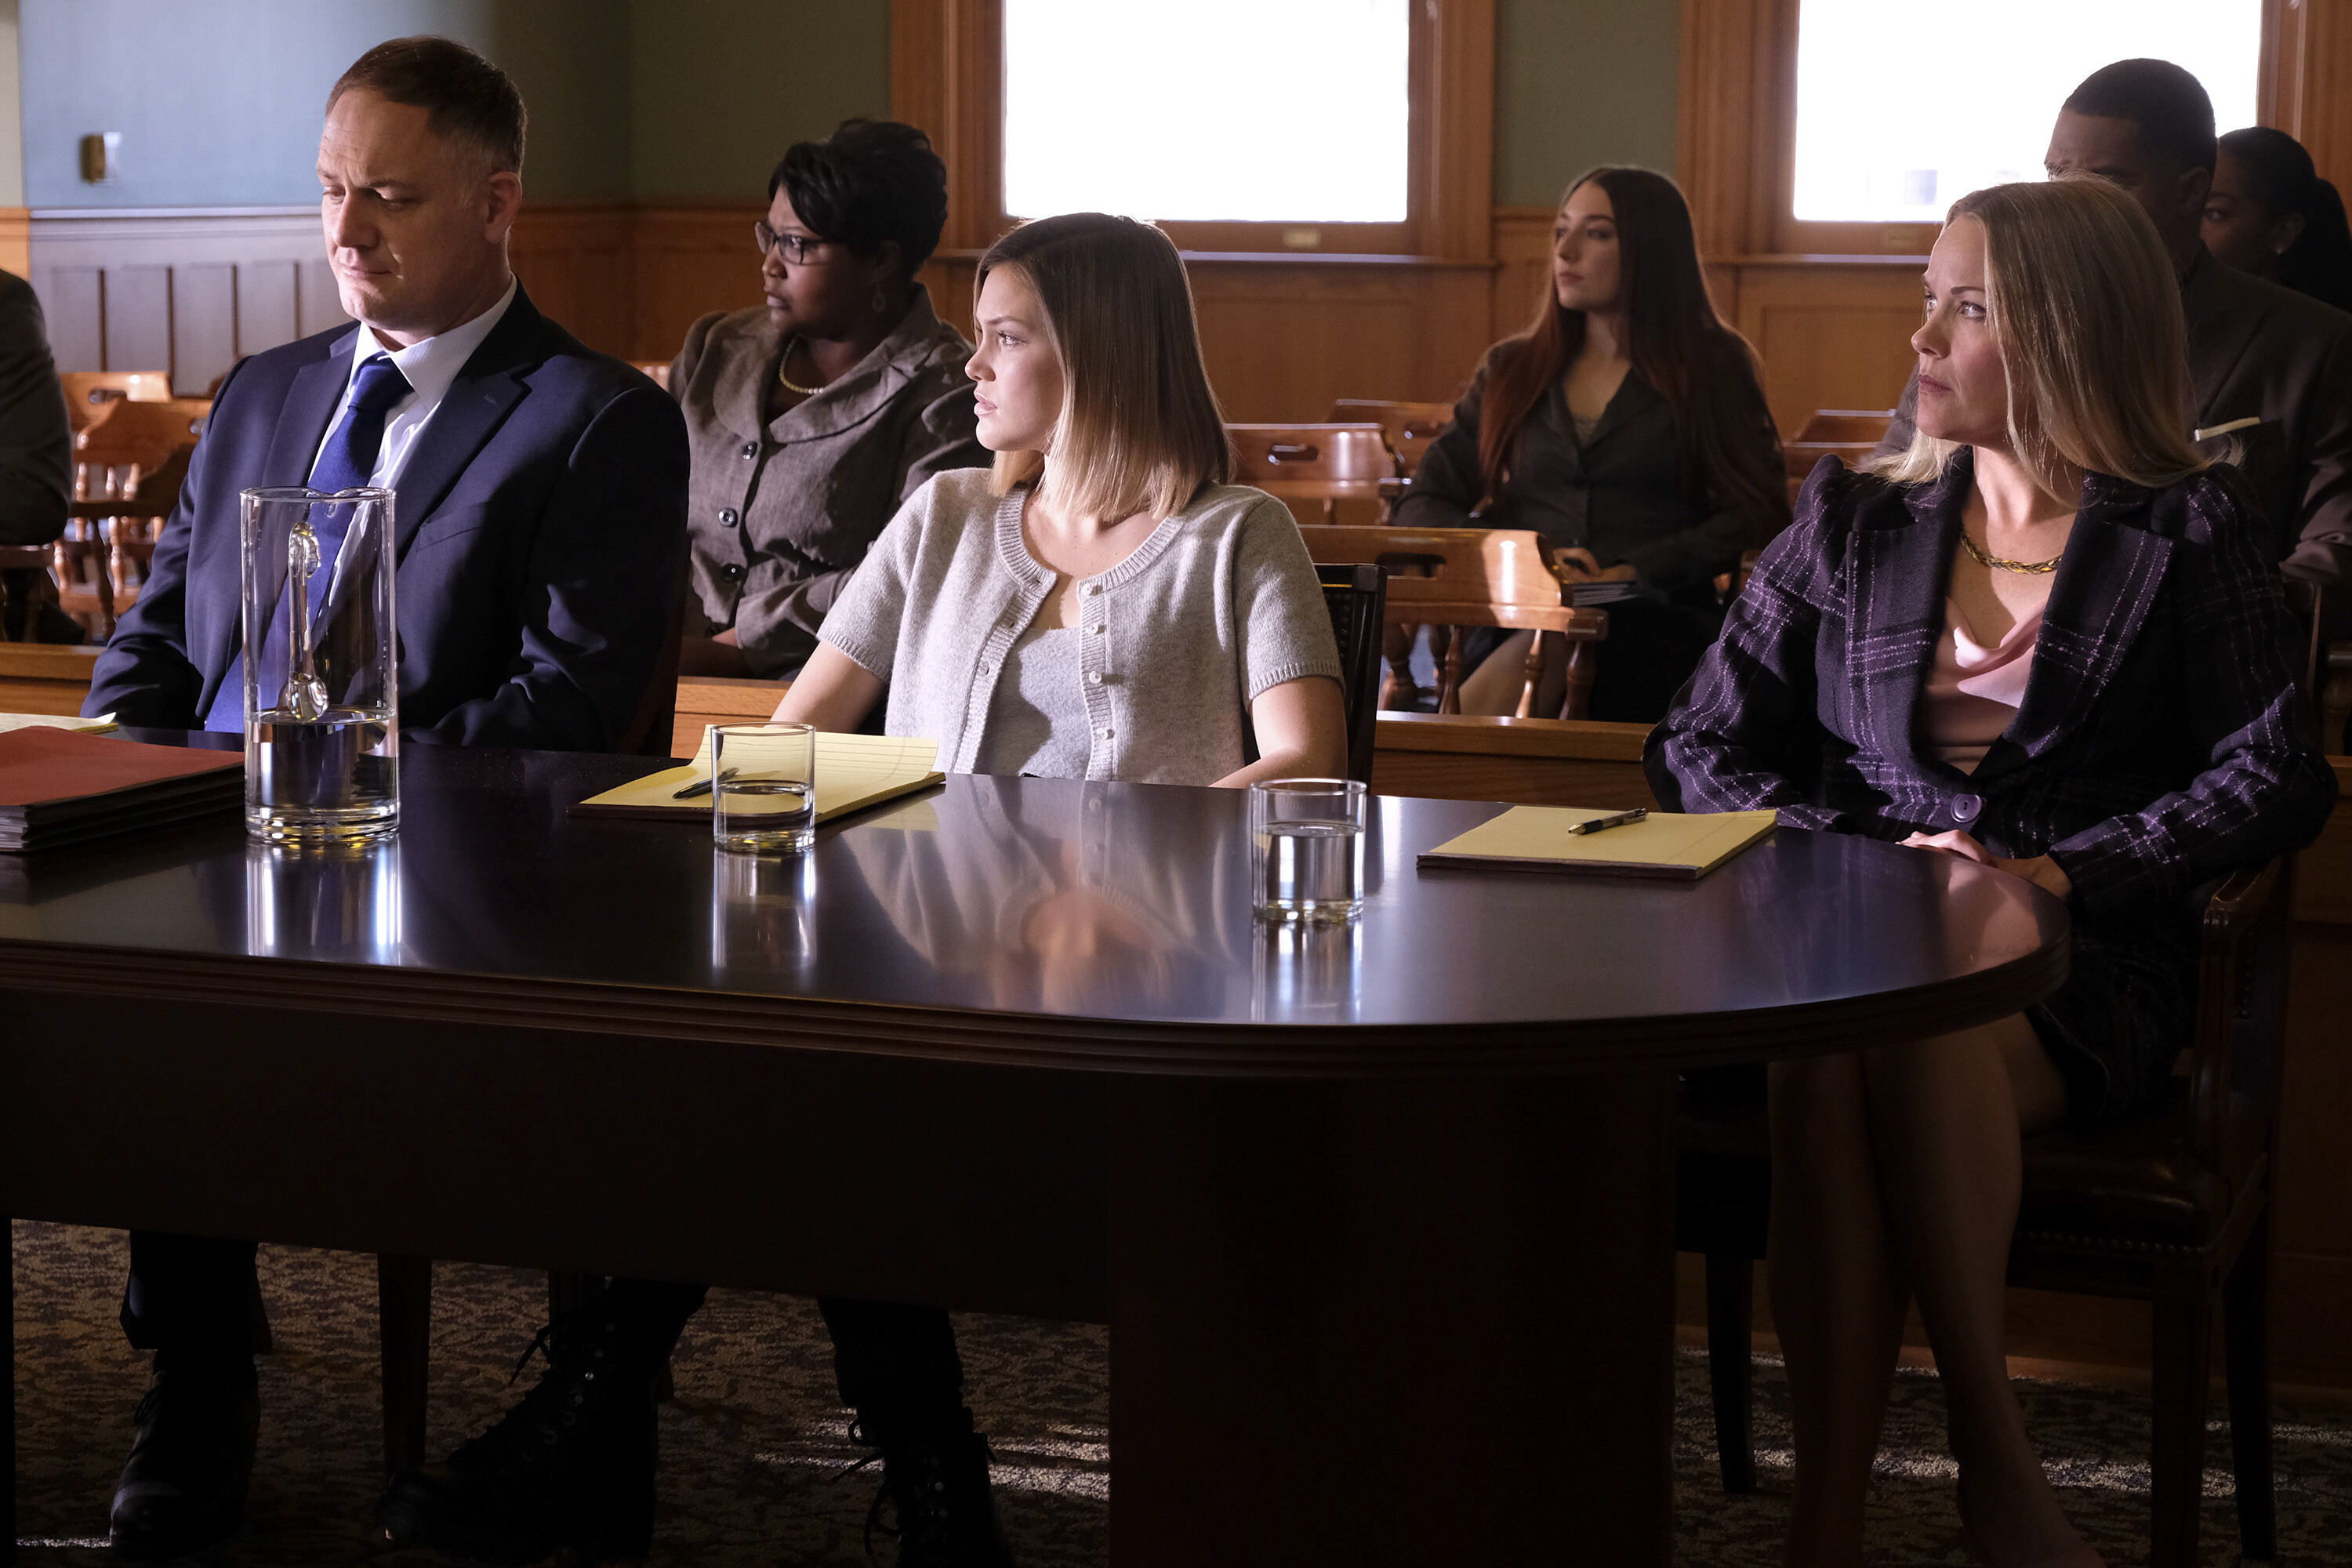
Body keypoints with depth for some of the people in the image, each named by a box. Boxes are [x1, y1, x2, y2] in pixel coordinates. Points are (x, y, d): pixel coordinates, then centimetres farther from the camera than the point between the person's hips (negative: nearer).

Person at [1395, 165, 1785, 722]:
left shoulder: (1710, 369, 14)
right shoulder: (1510, 370, 23)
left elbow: (1756, 514, 3)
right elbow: (1420, 507, 17)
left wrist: (1630, 574, -12)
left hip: (1652, 620, -2)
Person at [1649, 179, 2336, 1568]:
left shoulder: (2190, 529, 9)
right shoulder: (1852, 522, 18)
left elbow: (2277, 779, 0)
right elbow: (1699, 749, 14)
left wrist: (2061, 872, -13)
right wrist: (1873, 860, -3)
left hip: (2080, 977, -2)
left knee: (1919, 1031, -38)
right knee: (1824, 1043, -36)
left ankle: (1993, 1454, -26)